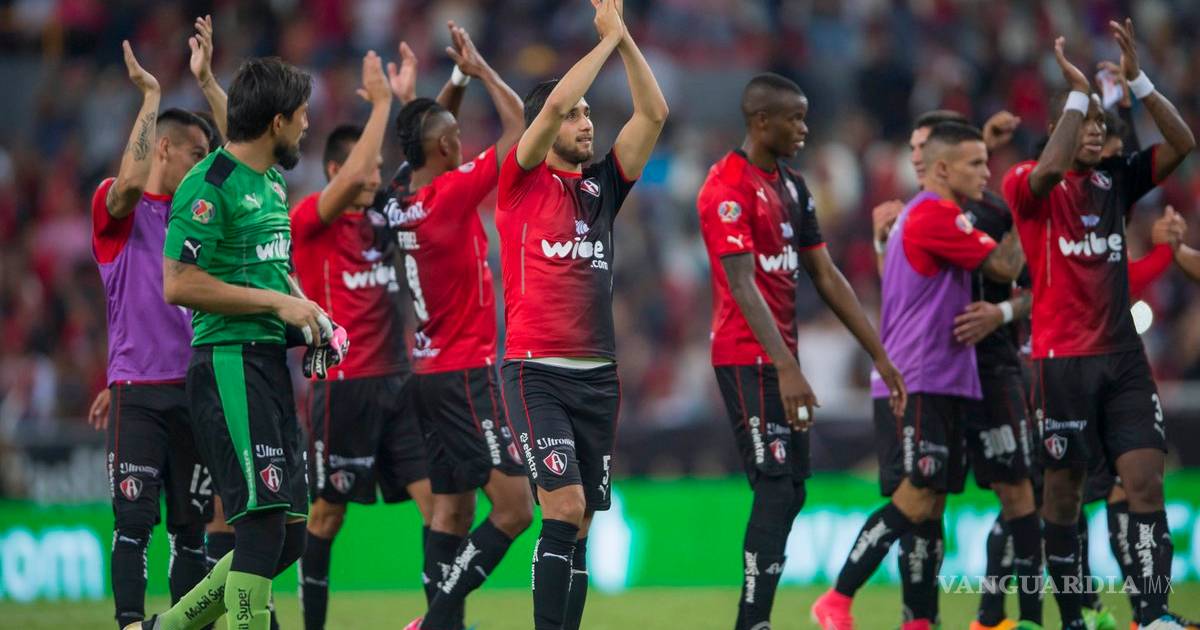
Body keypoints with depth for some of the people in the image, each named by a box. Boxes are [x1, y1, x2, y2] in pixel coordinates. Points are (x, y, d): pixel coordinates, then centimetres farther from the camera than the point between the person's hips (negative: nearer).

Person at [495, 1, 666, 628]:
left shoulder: (603, 185, 14)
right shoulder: (521, 181, 0)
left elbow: (654, 113, 8)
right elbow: (553, 103, -14)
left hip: (599, 374, 6)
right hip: (537, 371, -6)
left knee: (578, 526, 6)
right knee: (564, 508, -17)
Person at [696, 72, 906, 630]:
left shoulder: (791, 186, 14)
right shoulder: (728, 187, -14)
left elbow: (825, 276, 16)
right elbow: (742, 284, -21)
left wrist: (878, 353, 13)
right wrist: (784, 368, -29)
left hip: (782, 357, 9)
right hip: (748, 358, -9)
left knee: (789, 493, 10)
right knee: (776, 488, -14)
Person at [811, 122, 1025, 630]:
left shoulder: (927, 214, 19)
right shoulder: (933, 216, -13)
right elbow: (1004, 266, -12)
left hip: (942, 385, 10)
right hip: (916, 386, -10)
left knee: (931, 505, 5)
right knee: (915, 498, -15)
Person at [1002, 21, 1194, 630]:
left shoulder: (1116, 180, 10)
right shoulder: (1029, 184, -3)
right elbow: (1049, 170, -26)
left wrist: (1137, 79, -8)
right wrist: (1077, 91, -23)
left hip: (1122, 356, 4)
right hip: (1062, 360, -4)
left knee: (1145, 482, -8)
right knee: (1064, 491, 2)